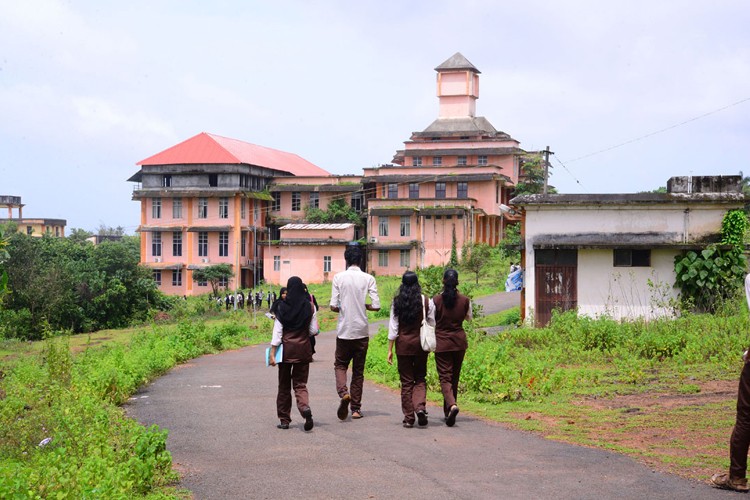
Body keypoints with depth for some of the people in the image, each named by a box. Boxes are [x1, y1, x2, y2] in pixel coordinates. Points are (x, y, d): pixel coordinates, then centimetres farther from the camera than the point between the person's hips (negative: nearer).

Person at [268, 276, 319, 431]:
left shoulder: (282, 307, -4)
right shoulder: (309, 306, -1)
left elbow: (277, 331, -6)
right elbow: (313, 331, 1)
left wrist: (272, 353, -5)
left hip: (286, 348, -1)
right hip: (303, 348, 1)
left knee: (284, 385, 11)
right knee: (300, 384, 7)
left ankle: (284, 420, 15)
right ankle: (305, 407, -23)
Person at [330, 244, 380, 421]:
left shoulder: (339, 277, -4)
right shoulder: (368, 279, -2)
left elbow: (333, 306, -8)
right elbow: (376, 306, -7)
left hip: (344, 331, -1)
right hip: (362, 331, 1)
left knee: (340, 364, 14)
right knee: (358, 370, 11)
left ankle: (343, 393, -14)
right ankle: (356, 408, 12)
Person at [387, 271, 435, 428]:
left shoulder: (397, 302, -4)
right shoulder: (426, 302, -3)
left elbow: (393, 327, -3)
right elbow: (432, 325, 1)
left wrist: (390, 349, 2)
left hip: (403, 344, 0)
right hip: (421, 344, 0)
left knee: (406, 381, 7)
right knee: (420, 379, 12)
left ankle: (409, 417, 7)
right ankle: (420, 407, -13)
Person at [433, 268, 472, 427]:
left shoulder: (436, 300, -10)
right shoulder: (464, 300, -3)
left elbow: (432, 320, 0)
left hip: (442, 342, -3)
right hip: (459, 341, 3)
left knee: (445, 377, -3)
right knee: (454, 377, 15)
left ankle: (451, 405, -28)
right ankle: (448, 411, 23)